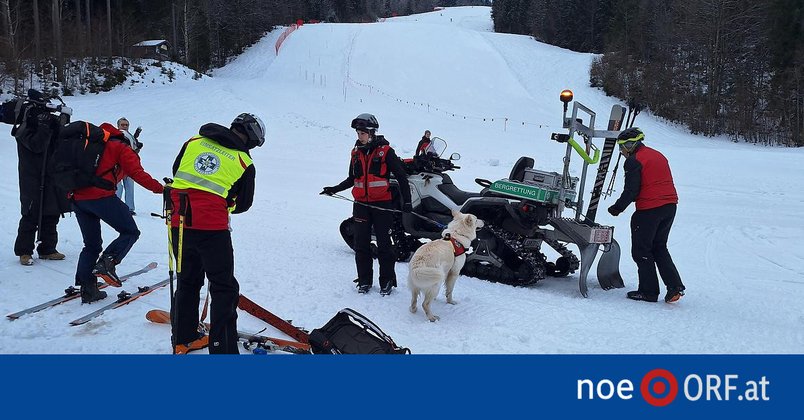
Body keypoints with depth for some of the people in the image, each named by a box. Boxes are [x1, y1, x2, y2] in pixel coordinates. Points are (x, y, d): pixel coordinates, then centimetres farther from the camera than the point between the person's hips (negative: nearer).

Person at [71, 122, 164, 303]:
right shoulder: (122, 149, 11)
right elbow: (137, 173, -6)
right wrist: (160, 188, -9)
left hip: (78, 198, 7)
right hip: (101, 196, -7)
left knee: (91, 244, 17)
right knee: (130, 232, 5)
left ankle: (87, 289, 12)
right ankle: (107, 263, -16)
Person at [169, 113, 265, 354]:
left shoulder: (194, 142, 11)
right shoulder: (244, 163, 0)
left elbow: (176, 173, 21)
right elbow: (243, 204, 9)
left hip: (179, 223, 5)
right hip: (212, 228, -5)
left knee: (188, 281, 22)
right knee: (224, 289, 5)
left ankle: (183, 340, 32)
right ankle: (222, 348, 1)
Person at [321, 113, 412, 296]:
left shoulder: (385, 151, -6)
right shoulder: (356, 152, 9)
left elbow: (401, 176, -5)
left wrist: (406, 201, -10)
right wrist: (335, 189, 9)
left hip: (382, 204, -4)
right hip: (361, 204, 4)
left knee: (383, 244, 1)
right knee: (361, 244, 5)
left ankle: (387, 280, 12)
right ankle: (364, 280, 16)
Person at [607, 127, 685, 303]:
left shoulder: (634, 161, -9)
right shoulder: (658, 155, 17)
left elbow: (631, 191, -13)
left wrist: (617, 208, 0)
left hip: (649, 210, -8)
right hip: (670, 206, 8)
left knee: (641, 250, 4)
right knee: (660, 248, 18)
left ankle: (649, 291, 7)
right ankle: (675, 286, 8)